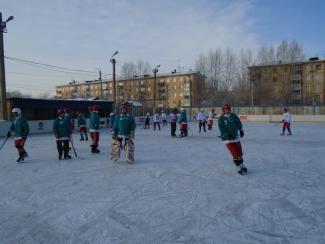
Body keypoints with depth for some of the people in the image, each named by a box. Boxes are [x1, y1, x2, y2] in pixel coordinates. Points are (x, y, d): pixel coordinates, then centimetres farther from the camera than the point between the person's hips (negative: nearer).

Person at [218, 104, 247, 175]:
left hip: (236, 137, 4)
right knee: (235, 154, -8)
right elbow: (221, 129, -16)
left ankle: (242, 165, 32)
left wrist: (241, 130, 22)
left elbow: (238, 123, 15)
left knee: (240, 152, 12)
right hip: (227, 139, -4)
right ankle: (238, 168, 6)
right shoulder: (221, 119, -10)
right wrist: (227, 134, -29)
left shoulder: (233, 116, 0)